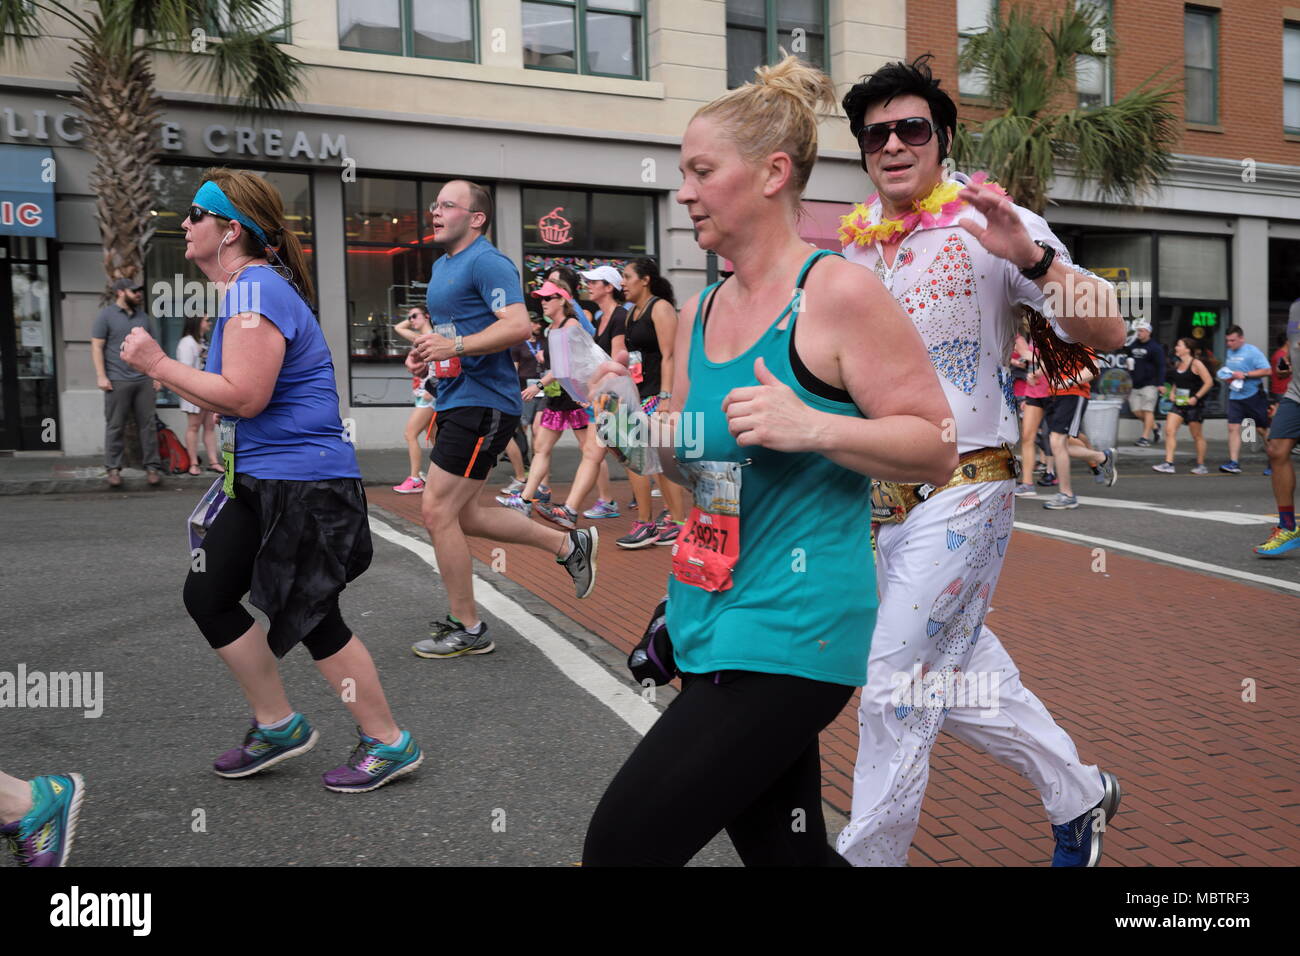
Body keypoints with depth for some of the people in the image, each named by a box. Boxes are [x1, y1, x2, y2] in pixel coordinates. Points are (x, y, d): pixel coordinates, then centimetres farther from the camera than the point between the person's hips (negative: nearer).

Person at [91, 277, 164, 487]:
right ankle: (113, 469, 7)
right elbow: (97, 347, -3)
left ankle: (152, 467, 7)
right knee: (115, 427, 0)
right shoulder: (106, 315, 1)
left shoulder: (143, 317, 16)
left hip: (144, 380, 4)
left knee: (148, 425, 3)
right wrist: (101, 376, -10)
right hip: (117, 381, -4)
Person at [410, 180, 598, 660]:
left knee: (437, 511, -8)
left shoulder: (486, 262, -12)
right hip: (457, 401, 11)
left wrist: (454, 346, -28)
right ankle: (568, 545, 26)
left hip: (482, 402, -11)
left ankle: (468, 630, 7)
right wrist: (426, 344, 12)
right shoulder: (441, 265, 19)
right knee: (462, 513, 15)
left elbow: (518, 325, -25)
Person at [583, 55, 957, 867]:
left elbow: (936, 448, -10)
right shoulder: (699, 313, 11)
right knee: (788, 852, 17)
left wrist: (813, 426, -23)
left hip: (790, 628, -8)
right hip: (711, 618, 8)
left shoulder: (838, 294, -10)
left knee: (622, 844, -7)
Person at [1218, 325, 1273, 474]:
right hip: (1235, 396, 6)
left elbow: (1267, 371, -16)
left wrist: (1245, 375, -20)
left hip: (1253, 396, -6)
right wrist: (1225, 375, 7)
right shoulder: (1230, 352, 12)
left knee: (1262, 429, 4)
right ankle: (1233, 463, -7)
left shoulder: (1252, 351, -10)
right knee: (1233, 428, -5)